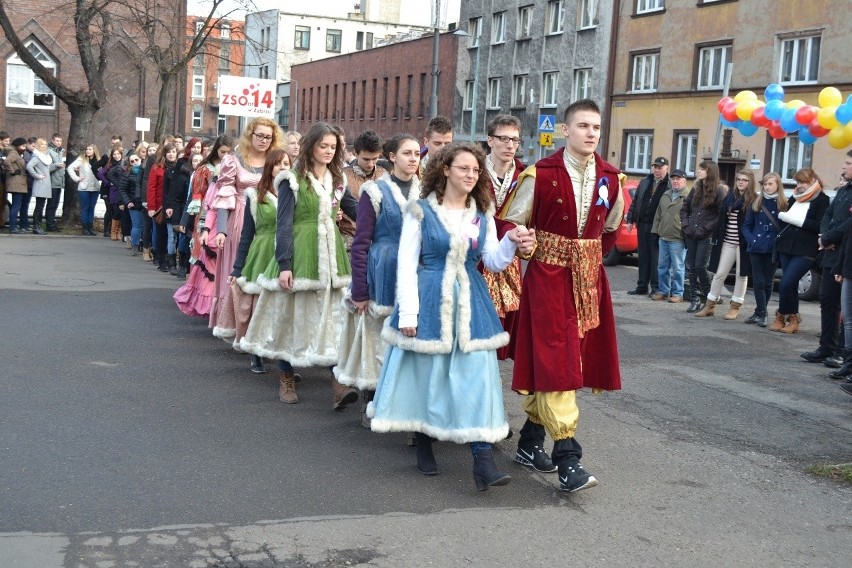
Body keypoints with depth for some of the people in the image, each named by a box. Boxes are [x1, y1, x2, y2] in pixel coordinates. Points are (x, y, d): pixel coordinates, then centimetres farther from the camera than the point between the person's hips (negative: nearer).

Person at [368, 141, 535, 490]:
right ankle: (424, 443, 27)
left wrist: (511, 242, -13)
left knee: (476, 377, -5)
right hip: (429, 301, -3)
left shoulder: (482, 214, 9)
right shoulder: (421, 211, -3)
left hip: (470, 303, 3)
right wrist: (408, 312, -10)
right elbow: (407, 265, -5)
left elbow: (493, 262, 7)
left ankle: (483, 460, -7)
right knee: (426, 372, 7)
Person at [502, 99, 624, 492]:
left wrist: (591, 256, 11)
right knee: (555, 361, -8)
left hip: (590, 279, 5)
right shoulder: (541, 175, -10)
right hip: (549, 277, -5)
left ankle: (532, 435, 28)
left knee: (562, 362, 11)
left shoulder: (610, 177, 4)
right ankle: (567, 458, -7)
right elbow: (513, 222, -2)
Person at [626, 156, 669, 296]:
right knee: (643, 257, 11)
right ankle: (642, 286, 18)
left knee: (656, 258, -1)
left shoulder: (670, 185, -7)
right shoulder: (644, 182, 13)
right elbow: (635, 202, 16)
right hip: (643, 225, 6)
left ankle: (656, 287, 7)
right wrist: (630, 220, 11)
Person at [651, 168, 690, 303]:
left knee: (677, 267, -1)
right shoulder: (665, 195, 16)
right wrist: (656, 230, 14)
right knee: (662, 266, 11)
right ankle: (663, 291, 20)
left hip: (678, 239, -7)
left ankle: (677, 293, 7)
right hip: (663, 237, 7)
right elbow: (658, 214, 20)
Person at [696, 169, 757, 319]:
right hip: (727, 242, 4)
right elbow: (722, 218, 10)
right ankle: (710, 305, 12)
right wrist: (717, 238, 5)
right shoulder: (730, 196, 9)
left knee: (742, 275, 8)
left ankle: (735, 307, 17)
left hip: (744, 243, -4)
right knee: (719, 274, 6)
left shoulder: (754, 200, -5)